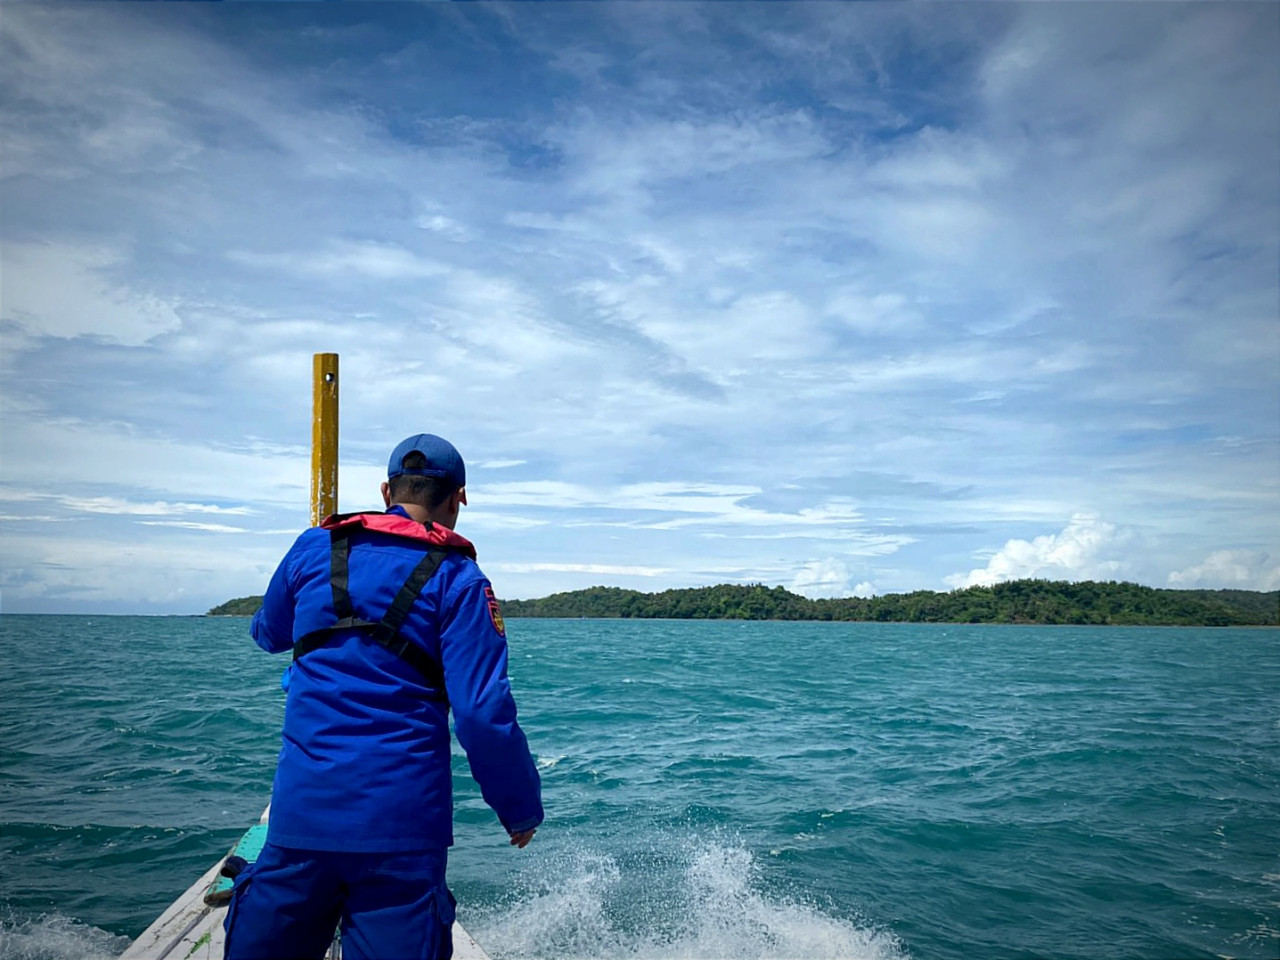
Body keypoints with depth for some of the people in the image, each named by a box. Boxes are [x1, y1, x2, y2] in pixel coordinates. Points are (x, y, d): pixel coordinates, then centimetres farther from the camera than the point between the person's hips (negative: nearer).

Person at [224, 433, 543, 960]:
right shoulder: (457, 577, -5)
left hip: (300, 813, 3)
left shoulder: (314, 548, 5)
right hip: (401, 825, -3)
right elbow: (484, 714, -11)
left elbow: (268, 634, 25)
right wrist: (522, 812, 2)